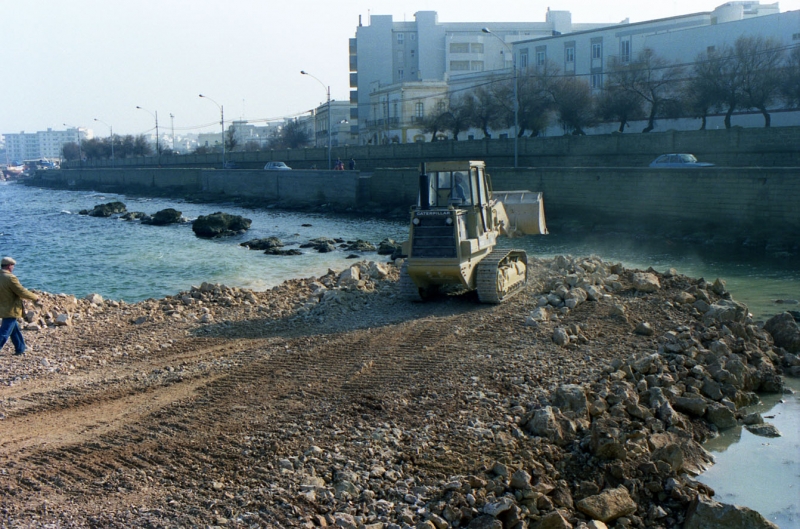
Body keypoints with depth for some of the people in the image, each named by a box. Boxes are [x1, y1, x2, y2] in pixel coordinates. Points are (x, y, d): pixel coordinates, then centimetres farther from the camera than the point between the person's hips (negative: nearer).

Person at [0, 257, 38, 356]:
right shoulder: (10, 278, -22)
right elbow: (22, 292, -17)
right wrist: (35, 297, -3)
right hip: (10, 310, -9)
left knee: (15, 330, 20)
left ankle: (20, 349, 31)